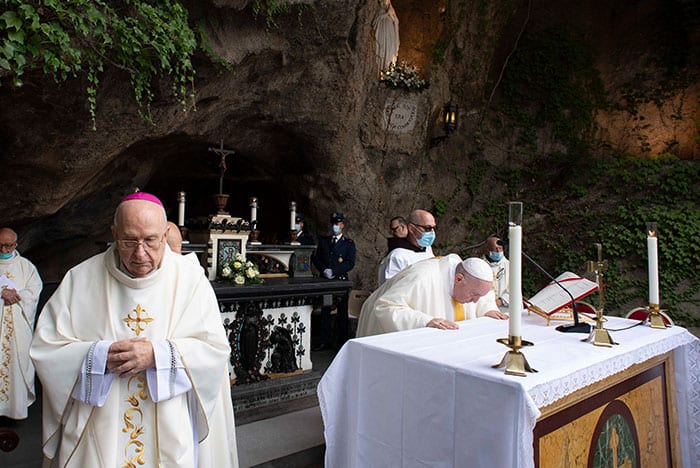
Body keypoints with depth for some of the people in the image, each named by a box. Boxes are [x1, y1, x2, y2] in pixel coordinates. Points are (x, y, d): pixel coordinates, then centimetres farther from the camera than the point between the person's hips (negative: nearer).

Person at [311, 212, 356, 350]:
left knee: (342, 312, 3)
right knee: (324, 311, 7)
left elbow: (350, 263, -6)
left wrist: (334, 271, -16)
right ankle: (325, 341, 16)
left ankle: (342, 341, 12)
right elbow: (315, 258, 9)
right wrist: (324, 270, -9)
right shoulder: (323, 241, 15)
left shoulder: (349, 243, 5)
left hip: (341, 280, -3)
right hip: (324, 280, 3)